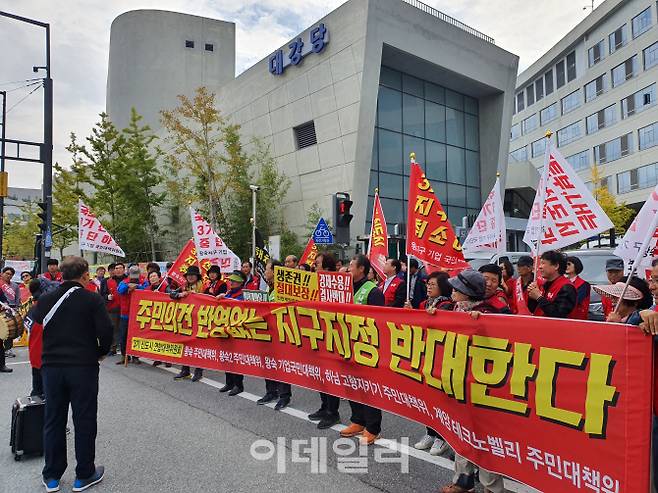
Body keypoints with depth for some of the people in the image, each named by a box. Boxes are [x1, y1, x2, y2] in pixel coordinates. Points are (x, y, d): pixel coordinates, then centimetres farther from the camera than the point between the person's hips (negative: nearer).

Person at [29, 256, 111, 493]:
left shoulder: (45, 300, 2)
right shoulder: (93, 300, -10)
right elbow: (106, 330, -16)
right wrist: (101, 352, 1)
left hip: (51, 367, 4)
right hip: (84, 367, -4)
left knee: (53, 421, 15)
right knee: (84, 421, 8)